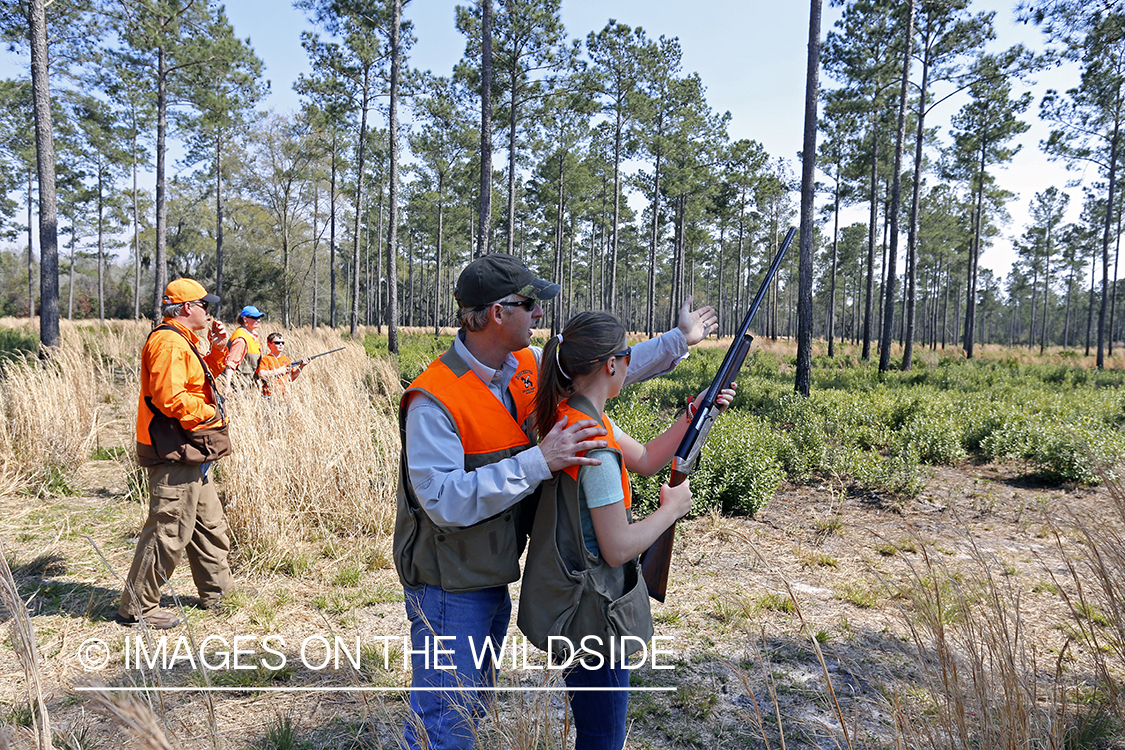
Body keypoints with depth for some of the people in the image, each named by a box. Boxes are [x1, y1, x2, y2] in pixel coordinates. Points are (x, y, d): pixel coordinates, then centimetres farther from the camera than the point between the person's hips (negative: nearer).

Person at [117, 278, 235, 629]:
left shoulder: (182, 341, 18)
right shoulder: (168, 342, -17)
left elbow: (203, 379, 28)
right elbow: (169, 397, -26)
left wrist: (217, 350, 13)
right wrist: (210, 413, -14)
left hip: (190, 454, 11)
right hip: (174, 454, -11)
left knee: (209, 523, 18)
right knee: (169, 530, -5)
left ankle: (216, 590, 30)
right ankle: (137, 606, 7)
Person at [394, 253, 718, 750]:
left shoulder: (530, 367, -2)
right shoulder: (434, 400, -26)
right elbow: (445, 500, -32)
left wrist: (679, 340, 16)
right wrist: (539, 461, -34)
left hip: (494, 576, 8)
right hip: (449, 588, -8)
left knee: (471, 704, 24)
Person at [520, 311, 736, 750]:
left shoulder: (572, 415, 2)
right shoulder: (595, 446, -27)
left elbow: (645, 459, 12)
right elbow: (618, 548, -23)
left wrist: (695, 414, 5)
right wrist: (671, 509, -9)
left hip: (572, 596, 9)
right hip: (589, 614, -9)